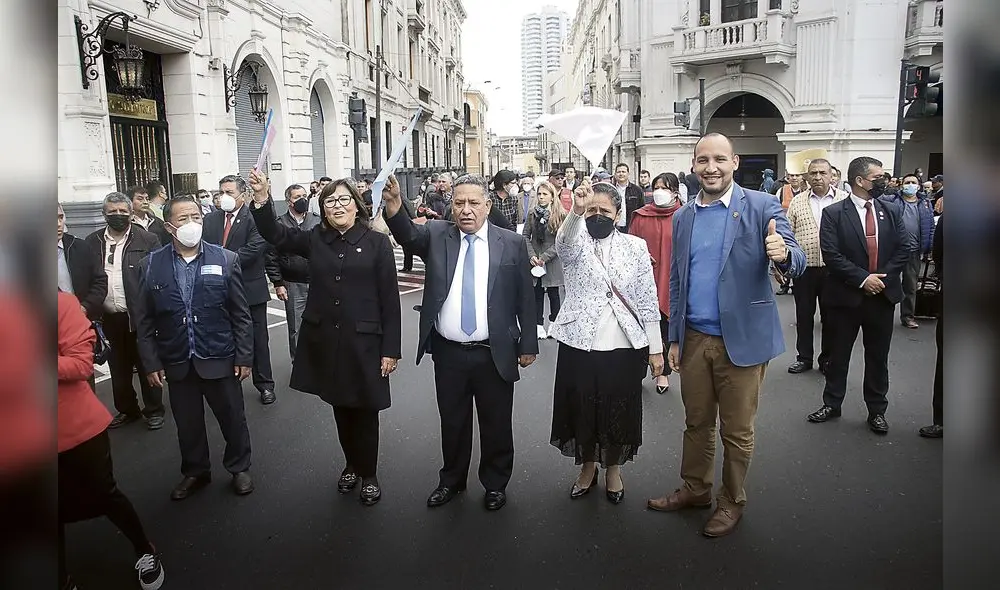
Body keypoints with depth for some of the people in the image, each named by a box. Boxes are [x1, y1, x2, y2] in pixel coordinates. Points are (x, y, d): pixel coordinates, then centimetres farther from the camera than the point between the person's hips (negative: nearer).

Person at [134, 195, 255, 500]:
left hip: (219, 359, -1)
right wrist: (151, 362, -2)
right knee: (187, 423, 15)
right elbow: (144, 321, 1)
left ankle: (239, 468, 34)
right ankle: (195, 472, 37)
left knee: (232, 418, 13)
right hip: (177, 362, 1)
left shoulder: (226, 259, -6)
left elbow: (241, 314, -4)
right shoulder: (153, 264, -3)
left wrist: (244, 356, -6)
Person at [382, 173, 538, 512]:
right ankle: (452, 480, 38)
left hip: (495, 354, -1)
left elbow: (525, 298, 0)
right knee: (452, 422, 17)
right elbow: (408, 235, -20)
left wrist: (528, 344, 0)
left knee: (496, 424, 12)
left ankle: (496, 483, 34)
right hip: (448, 353, 2)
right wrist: (393, 207, -40)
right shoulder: (436, 235, 1)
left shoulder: (511, 243, -3)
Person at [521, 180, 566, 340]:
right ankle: (539, 325, 15)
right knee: (537, 293, 7)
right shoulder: (532, 213, 3)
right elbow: (525, 236, 2)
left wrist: (544, 257, -16)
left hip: (552, 261, -3)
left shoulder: (561, 215, -7)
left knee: (553, 293, 6)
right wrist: (531, 255, -10)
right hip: (535, 260, 3)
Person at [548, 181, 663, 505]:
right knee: (581, 410, 11)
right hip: (579, 345, 0)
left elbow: (648, 299, 2)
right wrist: (575, 210, -48)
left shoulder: (635, 246, 2)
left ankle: (613, 468, 35)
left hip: (624, 347, 0)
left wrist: (655, 348, 0)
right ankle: (588, 466, 35)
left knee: (618, 412, 11)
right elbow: (565, 240, -27)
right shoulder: (575, 244, 0)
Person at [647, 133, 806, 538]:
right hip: (694, 339, 4)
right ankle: (695, 489, 35)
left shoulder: (762, 206, -6)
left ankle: (732, 501, 28)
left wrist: (783, 254, -37)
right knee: (696, 423, 17)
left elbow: (796, 262, -13)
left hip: (741, 339, -4)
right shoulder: (683, 217, 8)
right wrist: (674, 338, 11)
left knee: (737, 430, 9)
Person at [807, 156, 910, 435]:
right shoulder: (833, 213, -6)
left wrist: (882, 277, -10)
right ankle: (831, 404, 24)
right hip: (847, 296, -3)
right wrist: (863, 279, -18)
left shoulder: (891, 213, 7)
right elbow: (831, 254, -14)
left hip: (883, 294, 3)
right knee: (838, 354, 10)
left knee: (878, 356, 12)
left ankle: (877, 410, 24)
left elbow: (904, 249, 3)